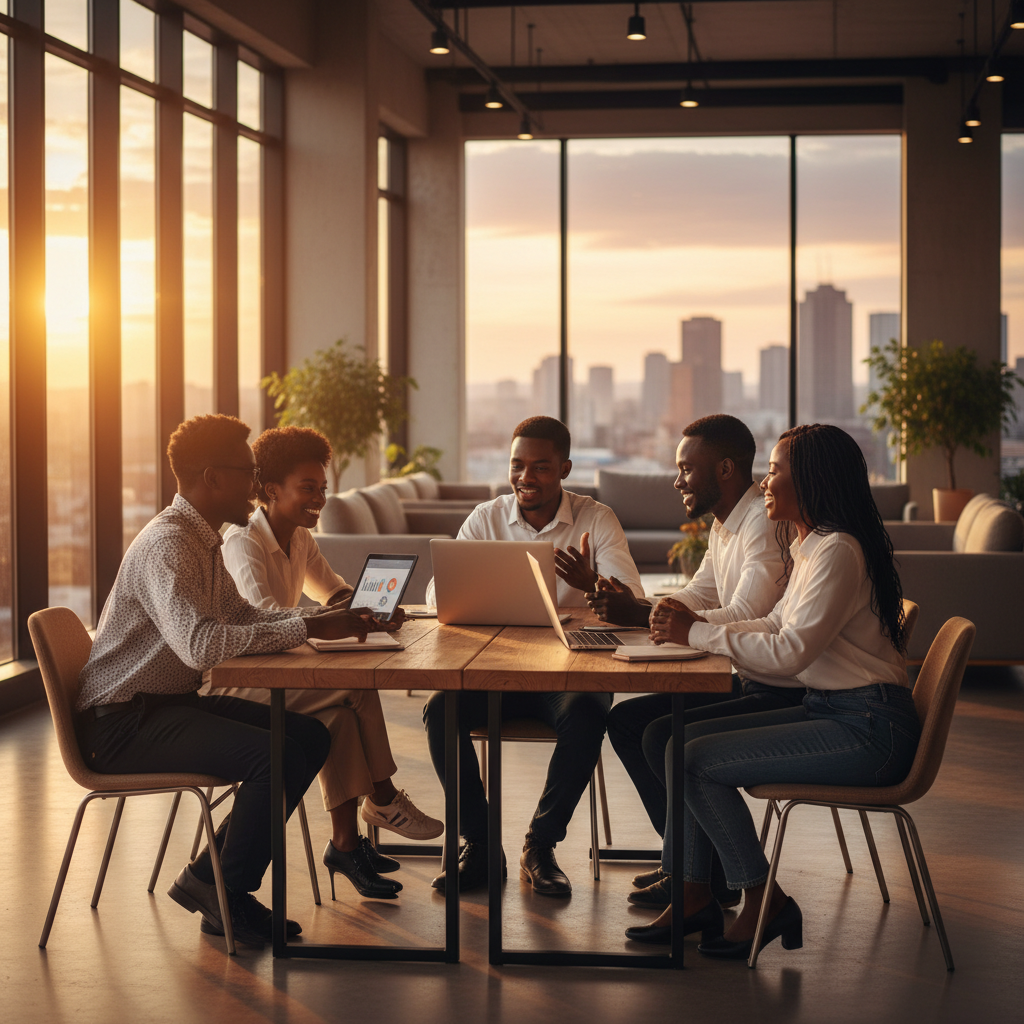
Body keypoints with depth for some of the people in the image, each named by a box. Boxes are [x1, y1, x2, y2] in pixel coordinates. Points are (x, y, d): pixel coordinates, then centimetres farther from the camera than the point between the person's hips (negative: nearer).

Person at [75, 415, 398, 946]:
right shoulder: (167, 544, -21)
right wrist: (308, 629, -30)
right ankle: (226, 899, -5)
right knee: (276, 755, -25)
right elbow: (200, 643, -35)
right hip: (122, 720, -10)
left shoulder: (203, 540, 13)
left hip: (172, 703, 10)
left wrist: (334, 617, 7)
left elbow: (244, 615, 23)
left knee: (310, 735, 0)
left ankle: (208, 878, 6)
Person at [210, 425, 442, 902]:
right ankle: (381, 798, -8)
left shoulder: (301, 541, 12)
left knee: (339, 714, -21)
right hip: (235, 683, -8)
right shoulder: (243, 542, -15)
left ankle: (346, 841, -18)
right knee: (355, 686, -24)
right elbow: (262, 617, -31)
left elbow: (340, 596, 21)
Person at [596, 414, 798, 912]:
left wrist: (642, 616, -27)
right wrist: (629, 605, -3)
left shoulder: (767, 523, -20)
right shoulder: (724, 526, 13)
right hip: (749, 684, 11)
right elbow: (696, 599, 16)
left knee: (665, 737, -23)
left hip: (788, 696, -10)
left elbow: (746, 620, -29)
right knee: (626, 721, 6)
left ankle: (712, 880, -6)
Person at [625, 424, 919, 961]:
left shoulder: (838, 551, -18)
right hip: (827, 709, 10)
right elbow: (775, 626, 18)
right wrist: (690, 623, 5)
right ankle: (694, 893, 3)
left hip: (869, 729, -10)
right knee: (680, 742, 0)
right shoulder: (810, 548, 14)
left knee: (699, 761, -15)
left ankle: (764, 902, -1)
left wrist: (698, 633, -15)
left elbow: (790, 651, -23)